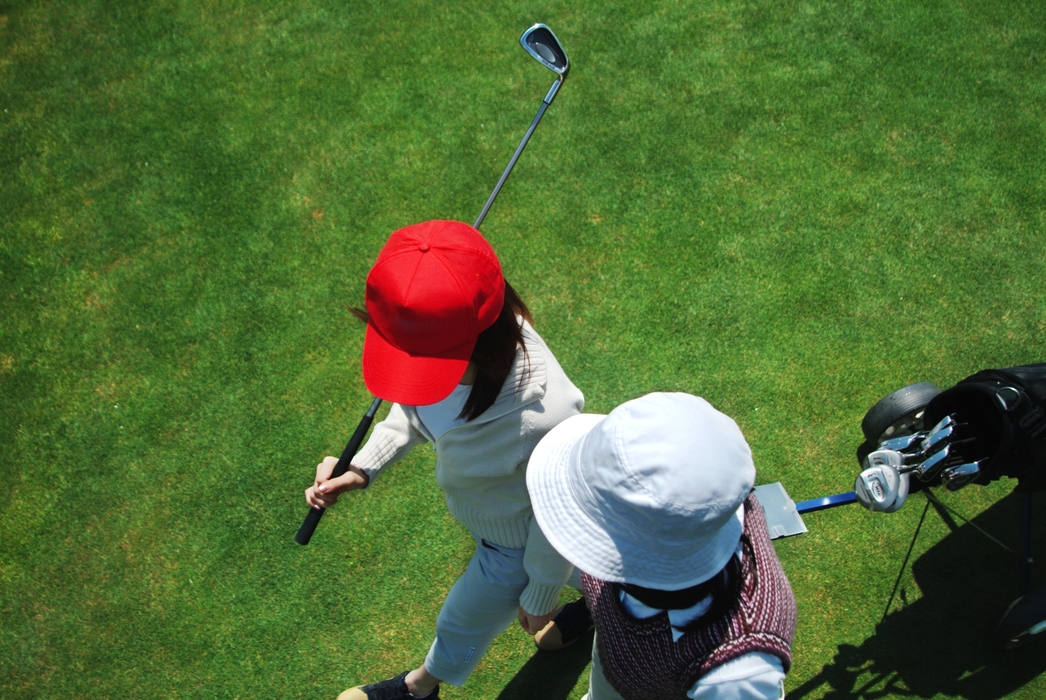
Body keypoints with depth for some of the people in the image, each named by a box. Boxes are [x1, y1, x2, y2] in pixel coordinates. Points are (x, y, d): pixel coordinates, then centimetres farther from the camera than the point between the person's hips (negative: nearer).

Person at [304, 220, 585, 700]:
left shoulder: (544, 417, -47)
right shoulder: (451, 339, -31)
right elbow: (417, 408, -6)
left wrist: (541, 595, -8)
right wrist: (362, 469, -17)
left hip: (517, 541, -5)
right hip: (478, 511, 5)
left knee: (463, 624, 26)